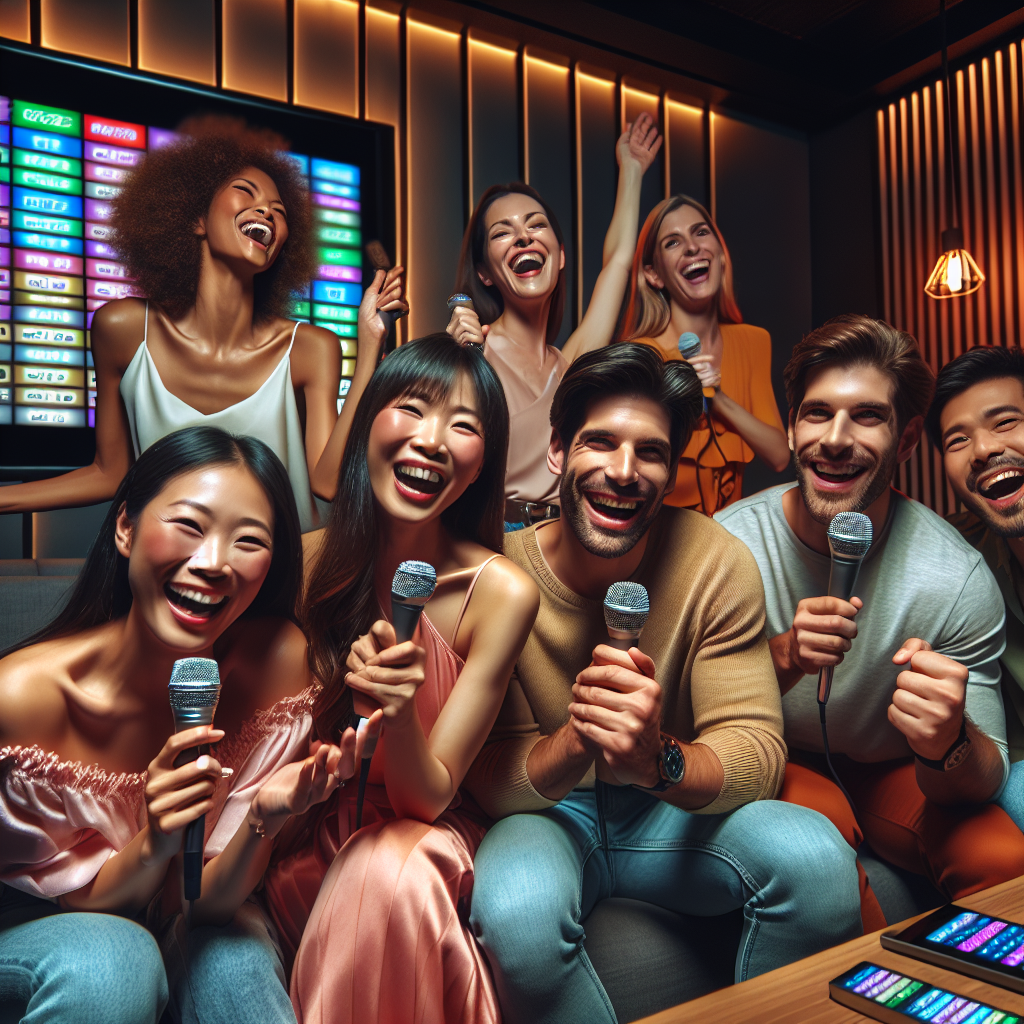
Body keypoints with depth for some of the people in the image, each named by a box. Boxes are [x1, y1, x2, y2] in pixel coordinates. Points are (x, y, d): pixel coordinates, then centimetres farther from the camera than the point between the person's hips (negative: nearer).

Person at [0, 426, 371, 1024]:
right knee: (109, 962, -33)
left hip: (188, 929, 2)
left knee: (234, 962, -30)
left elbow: (201, 902, -16)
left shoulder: (277, 661, -23)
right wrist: (154, 842, -37)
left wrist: (263, 819, -37)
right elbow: (80, 897, -15)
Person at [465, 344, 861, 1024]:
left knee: (817, 857, -24)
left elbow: (756, 750, -16)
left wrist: (658, 761, -39)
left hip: (672, 813, 2)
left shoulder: (718, 564, -14)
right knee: (517, 909, -34)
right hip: (546, 818, -2)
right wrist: (574, 742, -38)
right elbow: (489, 780, -16)